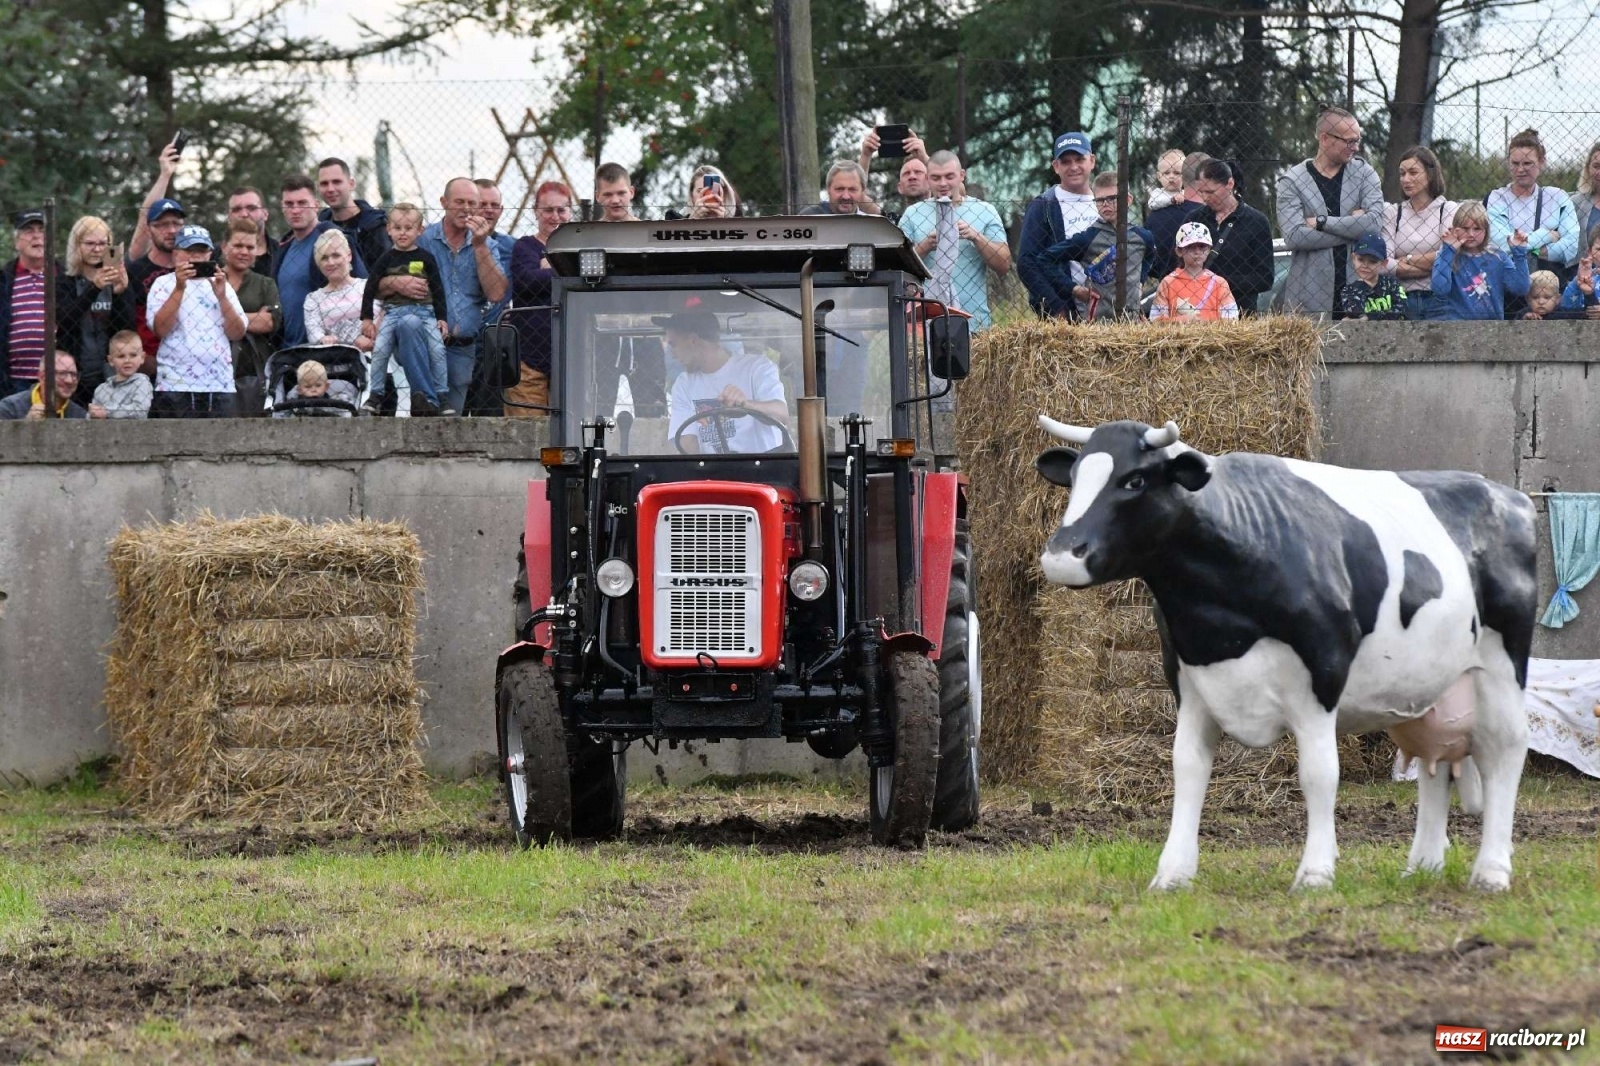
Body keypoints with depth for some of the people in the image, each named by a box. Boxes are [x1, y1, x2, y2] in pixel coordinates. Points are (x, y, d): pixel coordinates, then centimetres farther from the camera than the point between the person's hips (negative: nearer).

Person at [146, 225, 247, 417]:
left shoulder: (221, 285, 17)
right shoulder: (164, 284, 8)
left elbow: (237, 333, 6)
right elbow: (160, 329, -8)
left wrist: (221, 296, -6)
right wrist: (179, 288, -13)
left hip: (220, 386, 3)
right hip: (176, 386, -3)